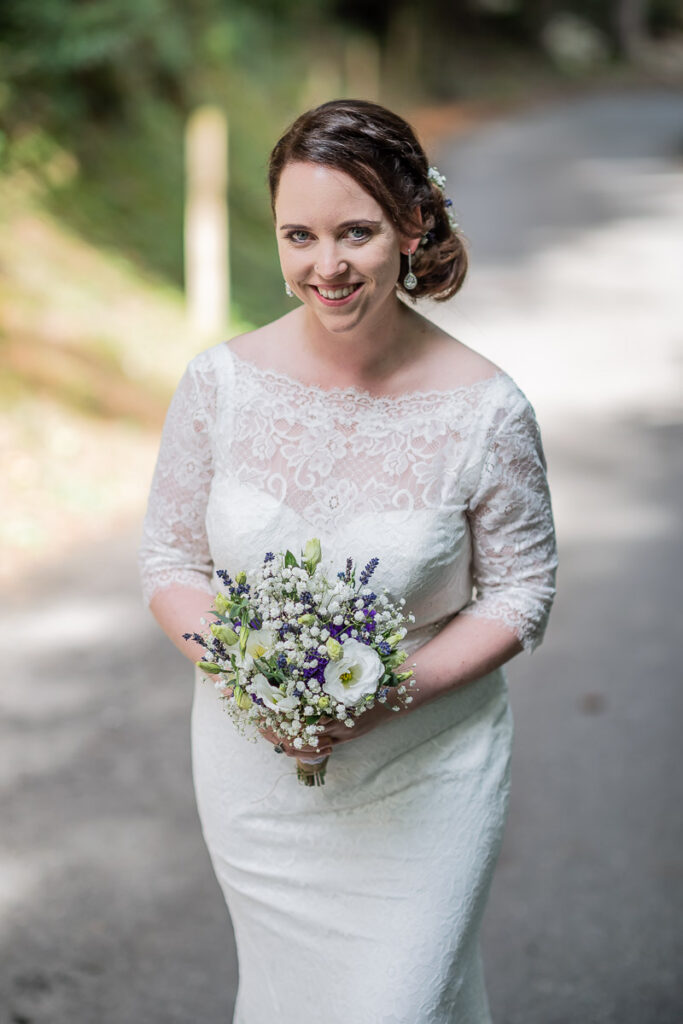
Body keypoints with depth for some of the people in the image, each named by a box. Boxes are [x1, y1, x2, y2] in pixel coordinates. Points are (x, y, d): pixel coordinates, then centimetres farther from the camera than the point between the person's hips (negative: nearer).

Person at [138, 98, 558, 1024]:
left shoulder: (484, 409, -16)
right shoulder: (222, 381, -10)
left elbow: (520, 592, -6)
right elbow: (170, 560, -1)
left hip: (423, 775, -2)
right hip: (255, 767, 3)